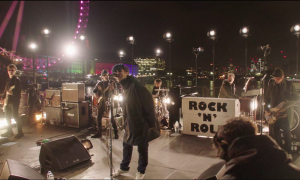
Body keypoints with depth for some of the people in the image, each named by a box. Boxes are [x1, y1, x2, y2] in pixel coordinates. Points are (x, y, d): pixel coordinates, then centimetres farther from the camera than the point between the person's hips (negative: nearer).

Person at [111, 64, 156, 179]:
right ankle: (124, 167, 39)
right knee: (126, 145, 20)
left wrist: (151, 123, -15)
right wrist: (125, 122, 15)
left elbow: (149, 103, -19)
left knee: (142, 148, 8)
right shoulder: (125, 87, 8)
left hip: (141, 124, -8)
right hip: (130, 123, 9)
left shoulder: (135, 85, -20)